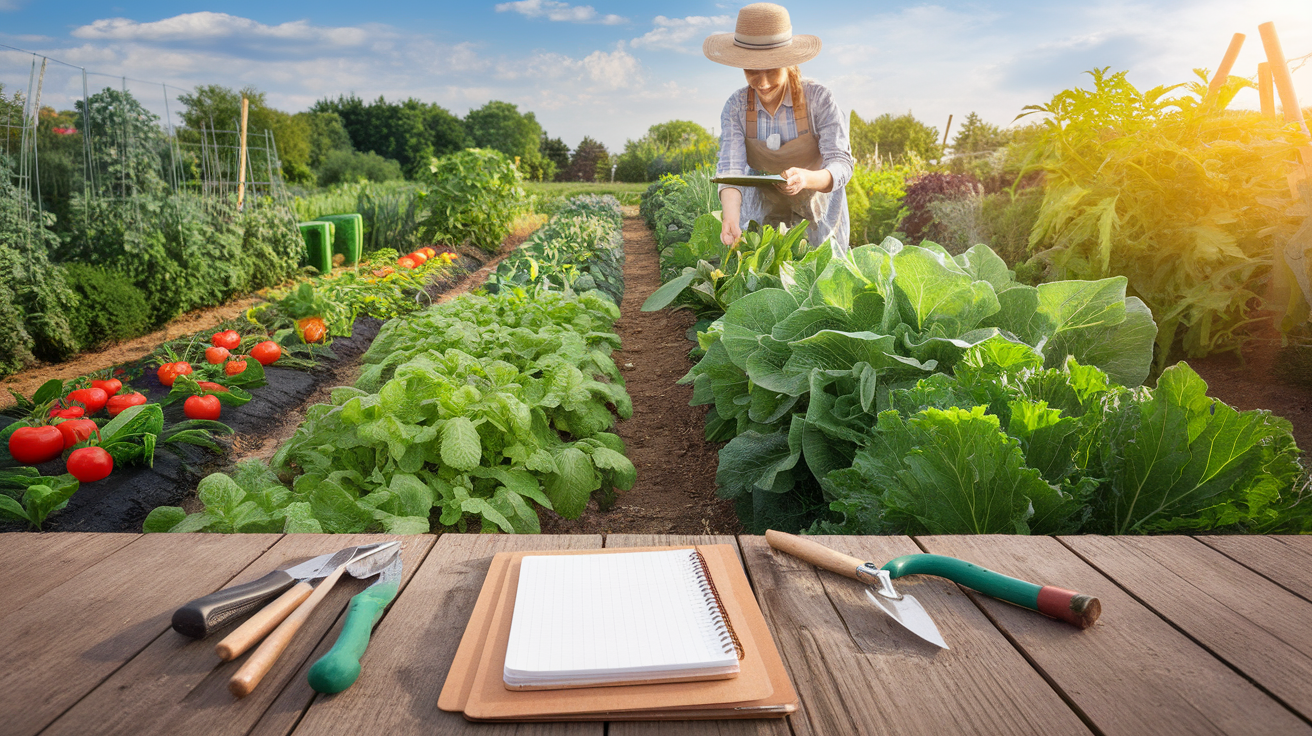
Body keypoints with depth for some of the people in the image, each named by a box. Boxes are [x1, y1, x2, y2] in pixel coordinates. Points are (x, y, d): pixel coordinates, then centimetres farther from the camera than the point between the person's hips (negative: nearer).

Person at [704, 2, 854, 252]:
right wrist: (731, 219, -43)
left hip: (818, 216, -1)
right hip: (762, 216, 2)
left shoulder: (818, 98, -19)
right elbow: (730, 167, -23)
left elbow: (841, 164, -23)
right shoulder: (736, 107, -13)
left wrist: (806, 178, -46)